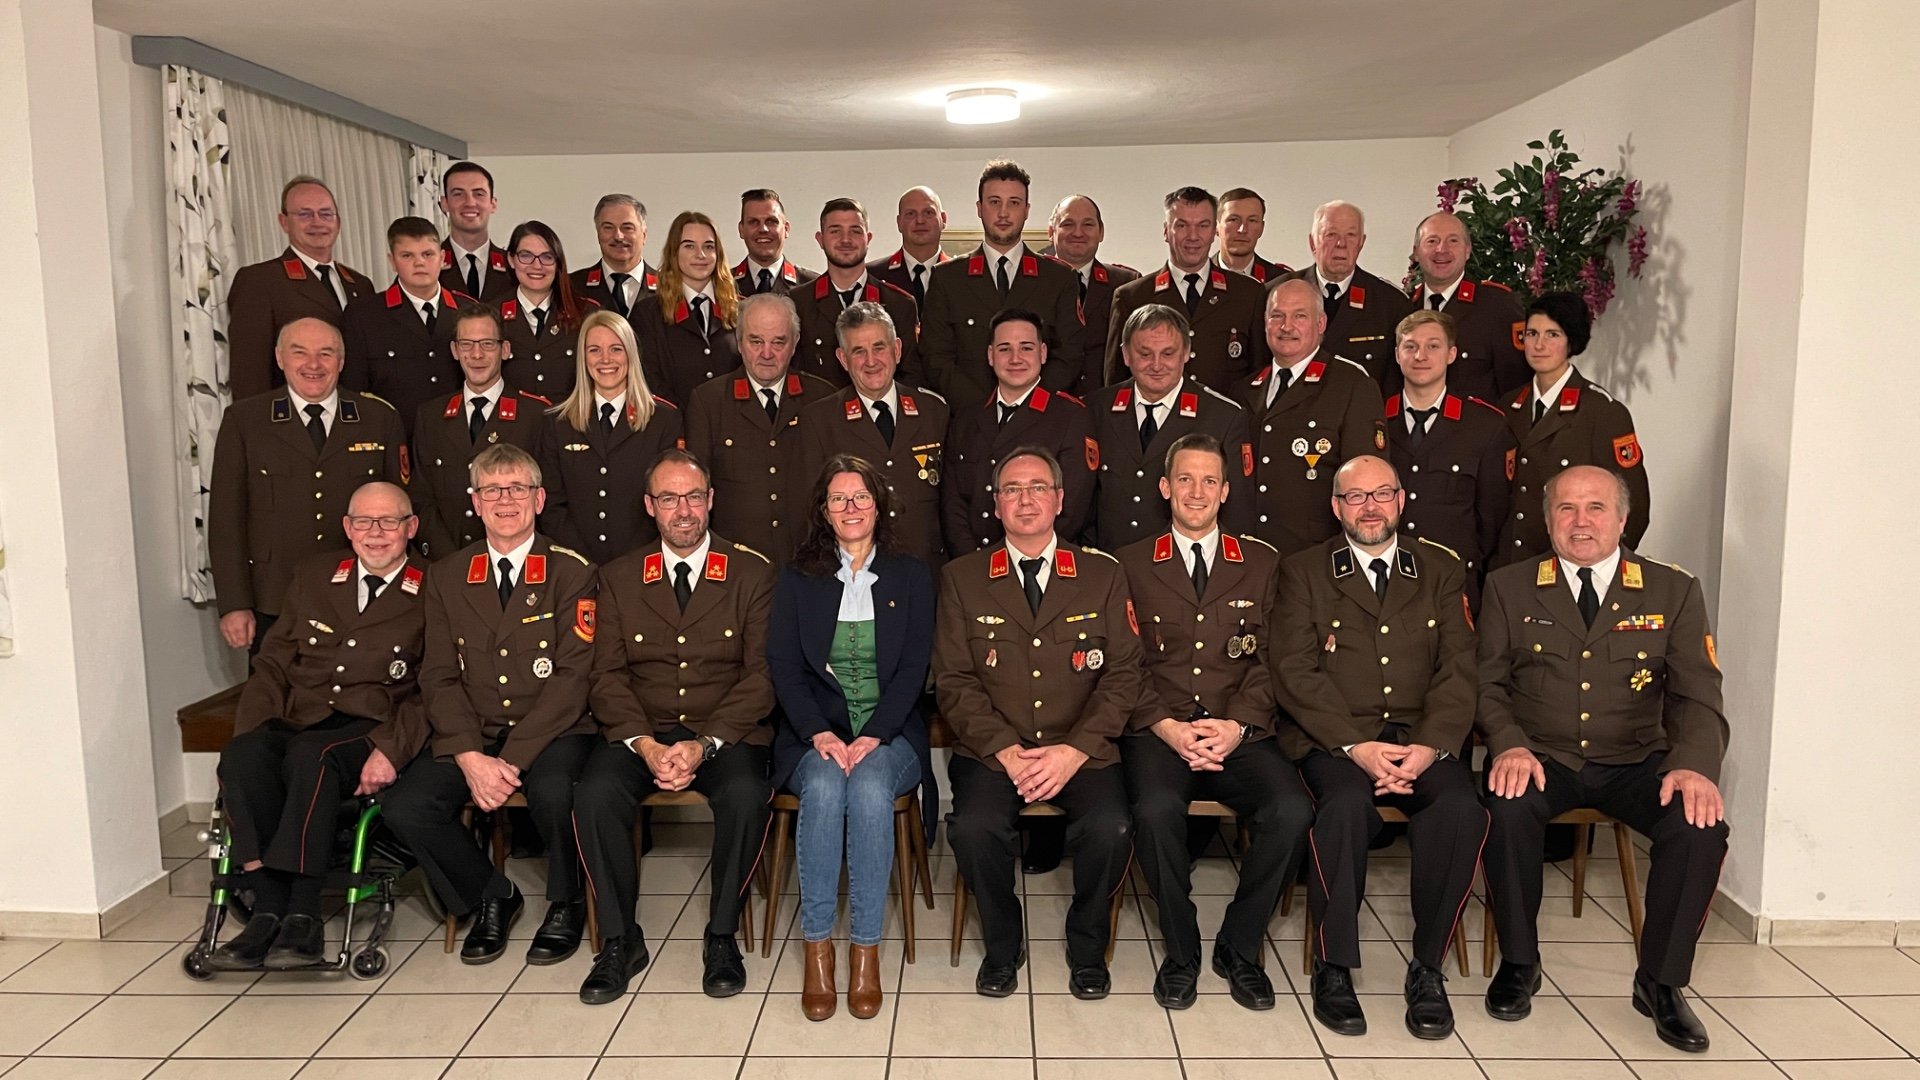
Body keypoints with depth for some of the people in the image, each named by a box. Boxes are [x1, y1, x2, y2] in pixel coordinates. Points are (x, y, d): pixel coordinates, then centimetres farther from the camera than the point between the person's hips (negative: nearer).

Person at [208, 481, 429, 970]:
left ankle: (303, 913, -29)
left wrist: (390, 748, -21)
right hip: (295, 722, 4)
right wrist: (251, 731, 0)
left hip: (370, 728, -4)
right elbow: (272, 664, 17)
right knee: (241, 756, -28)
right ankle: (269, 908, -25)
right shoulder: (314, 576, 19)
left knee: (311, 754, -35)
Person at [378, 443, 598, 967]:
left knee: (552, 791, -34)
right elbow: (439, 677, 2)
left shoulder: (573, 572, -2)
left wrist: (511, 760, -19)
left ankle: (567, 904, -3)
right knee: (404, 806, -21)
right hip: (471, 735, 4)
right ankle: (492, 895, 6)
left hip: (553, 730, -3)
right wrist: (471, 758, -14)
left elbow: (571, 677, -10)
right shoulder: (446, 576, 9)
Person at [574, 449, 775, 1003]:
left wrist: (705, 744, -17)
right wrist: (645, 744, -14)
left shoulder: (752, 573, 4)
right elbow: (608, 673, 4)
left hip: (727, 734, -2)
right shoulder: (618, 577, 10)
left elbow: (762, 672, -3)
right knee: (594, 793, -28)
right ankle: (620, 941, -8)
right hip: (641, 733, 2)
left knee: (746, 794, -32)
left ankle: (722, 937, -10)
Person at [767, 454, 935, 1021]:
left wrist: (872, 737, -14)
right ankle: (816, 947, -22)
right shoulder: (797, 579, 11)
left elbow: (914, 666, 1)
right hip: (816, 735, 1)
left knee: (870, 786, -33)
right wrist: (821, 734, -14)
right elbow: (784, 666, 3)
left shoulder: (910, 576, 10)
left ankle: (866, 948, -24)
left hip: (889, 734, 0)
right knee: (824, 786, -32)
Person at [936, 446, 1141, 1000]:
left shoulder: (1104, 574, 8)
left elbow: (1123, 674, 2)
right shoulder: (961, 577, 7)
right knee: (973, 827, -28)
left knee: (1111, 829, -27)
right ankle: (1002, 945, 2)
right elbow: (954, 680, 1)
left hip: (1081, 752, 0)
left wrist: (1074, 750, -12)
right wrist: (1006, 751, -13)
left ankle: (1087, 946, 5)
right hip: (991, 752, 0)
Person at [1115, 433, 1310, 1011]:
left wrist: (1236, 725, -10)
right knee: (1156, 809, -33)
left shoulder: (1262, 563, 15)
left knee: (1292, 810, -27)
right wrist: (1167, 727, -12)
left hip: (1238, 733, 2)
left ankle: (1239, 948, -3)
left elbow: (1270, 660, 7)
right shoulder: (1130, 565, 11)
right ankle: (1180, 952, -8)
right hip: (1158, 731, -1)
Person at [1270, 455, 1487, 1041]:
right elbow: (1295, 672, -4)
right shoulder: (1303, 571, 7)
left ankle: (1428, 967, -9)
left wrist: (1430, 746, -13)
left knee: (1463, 808, -28)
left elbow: (1459, 670, 4)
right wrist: (1356, 745, -16)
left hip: (1420, 739, 2)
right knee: (1346, 802, -33)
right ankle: (1333, 968, -15)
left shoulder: (1441, 570, 14)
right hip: (1331, 740, -2)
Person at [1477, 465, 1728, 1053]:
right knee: (1507, 806, -32)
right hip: (1542, 759, -1)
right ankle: (1518, 962, -9)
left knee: (1701, 823, -27)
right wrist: (1510, 744, -20)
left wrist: (1695, 765, -22)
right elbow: (1487, 682, 1)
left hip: (1637, 763, 1)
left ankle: (1661, 980, -4)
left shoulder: (1674, 591, 5)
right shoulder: (1509, 588, 5)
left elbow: (1698, 694, -2)